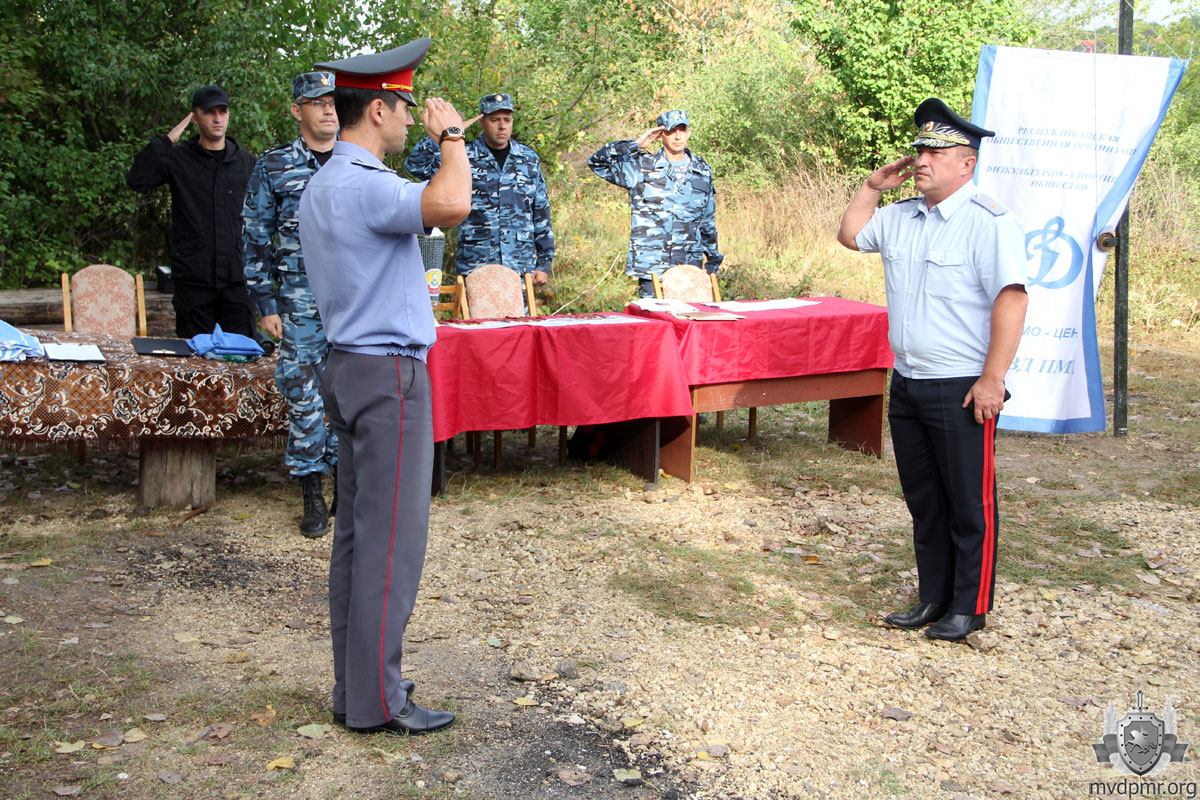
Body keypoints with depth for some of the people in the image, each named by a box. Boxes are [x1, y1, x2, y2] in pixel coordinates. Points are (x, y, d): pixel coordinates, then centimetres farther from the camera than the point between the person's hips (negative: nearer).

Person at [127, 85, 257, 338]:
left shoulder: (246, 162, 11)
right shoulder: (178, 159, 4)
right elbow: (137, 180, -11)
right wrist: (165, 142, -11)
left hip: (237, 279, 2)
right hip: (193, 281, -1)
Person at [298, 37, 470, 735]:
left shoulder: (323, 185, 16)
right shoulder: (361, 185, -18)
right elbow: (451, 205, -34)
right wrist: (452, 136, -17)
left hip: (352, 367, 11)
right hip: (389, 374, -11)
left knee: (357, 533, 13)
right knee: (391, 539, -4)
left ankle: (355, 684, 21)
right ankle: (377, 701, 4)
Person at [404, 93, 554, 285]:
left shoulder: (529, 159, 10)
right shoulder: (464, 157, 2)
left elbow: (542, 213, 13)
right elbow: (416, 165, -9)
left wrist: (545, 262, 10)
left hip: (520, 268, 2)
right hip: (474, 267, -2)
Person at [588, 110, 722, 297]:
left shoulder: (703, 171, 12)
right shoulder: (642, 167, 2)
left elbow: (708, 221, 21)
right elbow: (596, 162, -6)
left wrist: (713, 258, 23)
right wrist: (635, 145, -11)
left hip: (690, 269, 3)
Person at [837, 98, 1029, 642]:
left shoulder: (988, 223, -13)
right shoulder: (901, 218, 11)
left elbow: (1011, 298, -19)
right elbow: (849, 234, 28)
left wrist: (992, 379, -21)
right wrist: (873, 185, 14)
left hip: (962, 391, -8)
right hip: (907, 384, 8)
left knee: (968, 503, 3)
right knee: (924, 501, 15)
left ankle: (969, 608, 17)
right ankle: (934, 599, 28)